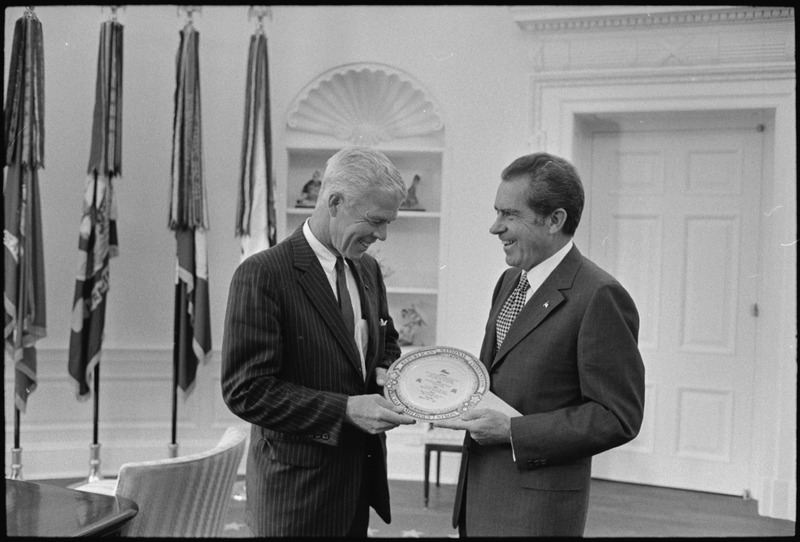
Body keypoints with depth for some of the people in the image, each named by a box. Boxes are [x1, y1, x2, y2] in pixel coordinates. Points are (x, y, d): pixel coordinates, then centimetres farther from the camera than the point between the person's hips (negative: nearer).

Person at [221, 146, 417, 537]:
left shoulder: (367, 269, 8)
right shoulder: (262, 275, -16)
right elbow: (245, 390, -19)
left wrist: (384, 372, -1)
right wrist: (345, 409, -24)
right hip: (296, 486, -7)